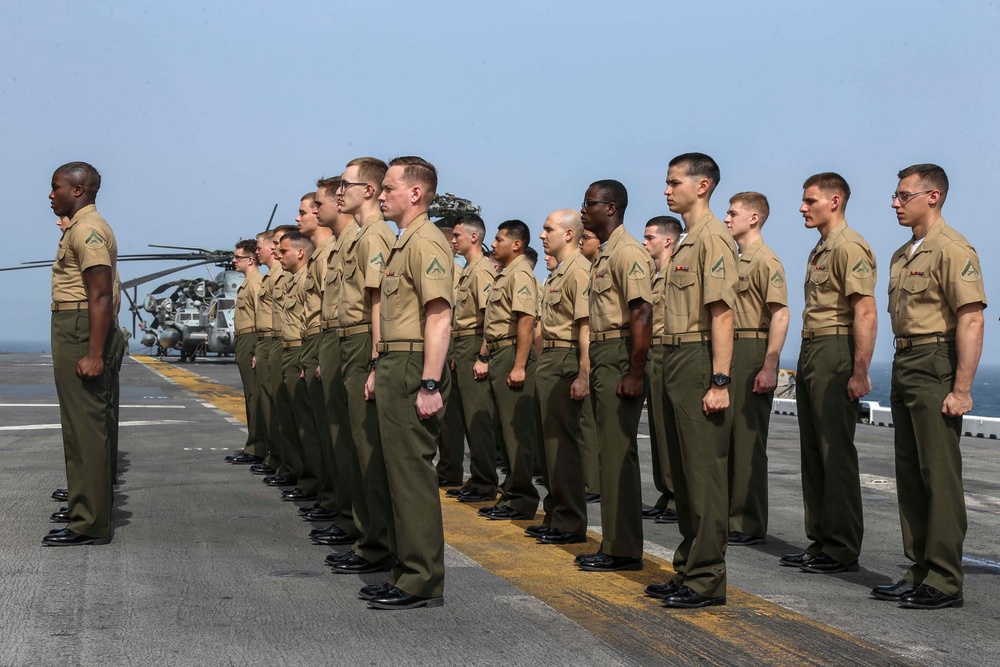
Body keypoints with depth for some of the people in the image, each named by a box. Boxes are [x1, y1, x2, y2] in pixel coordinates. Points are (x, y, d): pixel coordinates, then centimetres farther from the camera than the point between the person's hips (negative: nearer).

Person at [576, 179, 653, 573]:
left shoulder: (627, 252, -13)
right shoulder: (604, 254, 18)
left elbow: (642, 314, -21)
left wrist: (635, 374, -24)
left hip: (621, 359, -10)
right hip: (602, 356, 10)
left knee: (618, 454, -7)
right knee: (610, 453, 11)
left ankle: (624, 551, -2)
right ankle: (615, 545, 17)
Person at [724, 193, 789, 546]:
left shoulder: (765, 260, -10)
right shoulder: (734, 261, 19)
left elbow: (780, 315, -18)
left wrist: (769, 366, -24)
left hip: (753, 351, -9)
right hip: (729, 351, 9)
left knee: (748, 438, -6)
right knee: (727, 435, 11)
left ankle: (750, 524, 0)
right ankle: (730, 515, 19)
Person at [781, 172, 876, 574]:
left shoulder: (849, 247, -12)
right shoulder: (820, 250, 20)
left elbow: (865, 313, -20)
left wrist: (860, 372, -25)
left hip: (836, 353, -10)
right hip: (810, 352, 10)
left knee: (837, 453, -6)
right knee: (813, 451, 12)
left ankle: (843, 551, -1)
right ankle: (820, 541, 19)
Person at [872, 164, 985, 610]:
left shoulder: (951, 249, -12)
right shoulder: (902, 255, 18)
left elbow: (971, 320, -18)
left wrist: (961, 389, -22)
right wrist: (899, 376, 16)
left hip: (935, 365, -10)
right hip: (904, 365, 10)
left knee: (939, 474, -6)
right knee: (909, 473, 12)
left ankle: (945, 582, -1)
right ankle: (920, 571, 20)